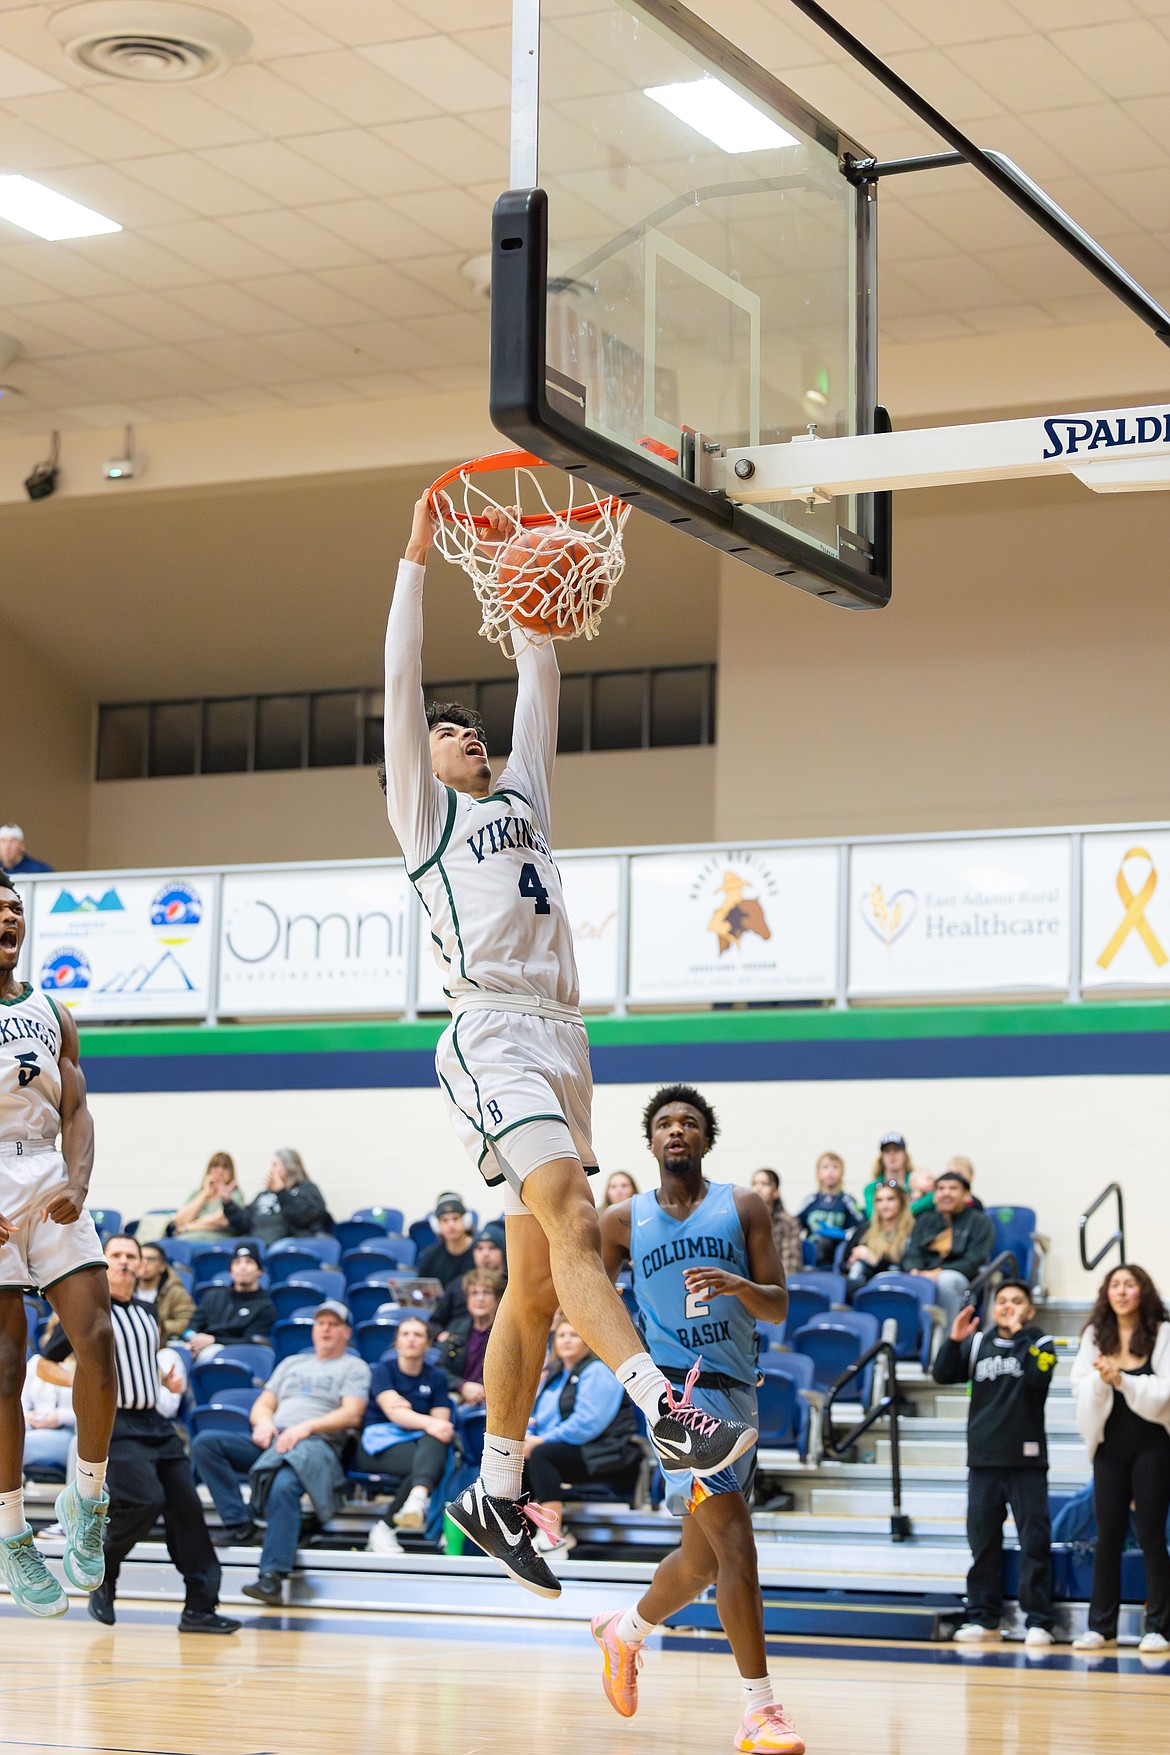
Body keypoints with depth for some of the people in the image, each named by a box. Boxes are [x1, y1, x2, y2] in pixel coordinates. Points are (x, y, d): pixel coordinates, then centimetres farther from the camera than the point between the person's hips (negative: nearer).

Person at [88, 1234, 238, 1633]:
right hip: (115, 1424, -7)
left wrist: (167, 1382, 12)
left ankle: (200, 1607, 2)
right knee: (146, 1501, -23)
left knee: (186, 1507, -1)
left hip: (155, 1422, 7)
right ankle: (101, 1572, 2)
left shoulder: (147, 1312, 16)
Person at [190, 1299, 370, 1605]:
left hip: (316, 1443, -6)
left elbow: (351, 1415, -1)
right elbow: (261, 1406, 25)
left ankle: (272, 1576, -44)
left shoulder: (354, 1367, 15)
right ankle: (240, 1524, -22)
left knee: (283, 1486, -40)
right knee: (205, 1443, -18)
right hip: (270, 1441, 6)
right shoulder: (292, 1362, 31)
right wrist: (263, 1422, 0)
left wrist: (306, 1426, -14)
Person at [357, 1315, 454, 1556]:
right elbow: (393, 1412, -14)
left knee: (436, 1441, -37)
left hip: (419, 1442, 3)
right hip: (380, 1439, -3)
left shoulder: (436, 1377, 16)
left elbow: (441, 1420, 4)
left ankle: (417, 1496, -61)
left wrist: (408, 1410, -15)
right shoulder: (384, 1369, 4)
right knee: (424, 1464, -36)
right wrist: (428, 1423, -32)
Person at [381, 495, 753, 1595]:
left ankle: (493, 1493, 11)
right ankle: (663, 1410, -39)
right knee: (571, 1222, -26)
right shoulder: (423, 809, 11)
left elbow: (539, 679, 25)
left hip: (559, 1034, 7)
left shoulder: (522, 796, 25)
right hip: (491, 1032, -7)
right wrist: (418, 555, 4)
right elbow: (401, 681, 4)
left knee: (536, 1282, 5)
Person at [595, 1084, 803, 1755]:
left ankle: (625, 1631, 43)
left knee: (702, 1561, 15)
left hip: (736, 1392, 4)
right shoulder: (625, 1221, 6)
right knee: (735, 1542, -19)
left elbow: (779, 1307, 0)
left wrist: (742, 1286, -19)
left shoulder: (743, 1208, 7)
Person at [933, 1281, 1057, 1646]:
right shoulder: (978, 1344, 11)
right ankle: (982, 1618, 11)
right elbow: (943, 1375, 3)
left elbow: (1038, 1376, -18)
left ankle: (1038, 1621, -2)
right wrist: (954, 1340, -10)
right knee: (983, 1542, 5)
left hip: (1026, 1460, -3)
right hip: (983, 1460, 3)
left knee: (1034, 1542, -4)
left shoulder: (1038, 1343, 2)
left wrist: (1019, 1332, -19)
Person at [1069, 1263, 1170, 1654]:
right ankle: (1100, 1625, 11)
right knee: (1108, 1534, 6)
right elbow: (1080, 1389, -1)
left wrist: (1122, 1379, -23)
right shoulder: (1095, 1335, 5)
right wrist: (1101, 1379, -21)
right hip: (1110, 1445, 3)